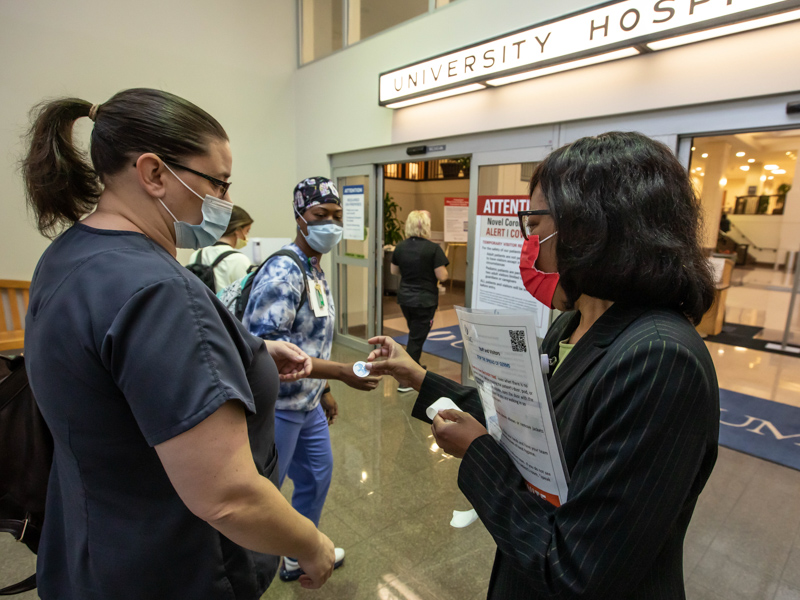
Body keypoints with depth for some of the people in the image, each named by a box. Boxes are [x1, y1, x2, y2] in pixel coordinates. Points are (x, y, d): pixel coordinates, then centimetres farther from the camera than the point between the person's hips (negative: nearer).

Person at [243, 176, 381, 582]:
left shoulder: (316, 270, 8)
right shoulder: (283, 271, -21)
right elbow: (265, 345, -30)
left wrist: (324, 390, 17)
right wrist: (341, 372, -32)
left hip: (307, 403, 9)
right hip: (276, 407, -9)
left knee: (317, 476, 22)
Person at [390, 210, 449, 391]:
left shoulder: (400, 247, 0)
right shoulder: (433, 249, -17)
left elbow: (394, 271, 10)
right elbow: (442, 277, -16)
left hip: (404, 298, 6)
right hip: (424, 301, -6)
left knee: (415, 335, 25)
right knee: (416, 338, 4)